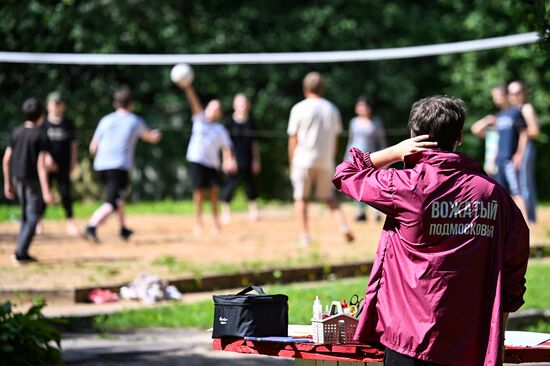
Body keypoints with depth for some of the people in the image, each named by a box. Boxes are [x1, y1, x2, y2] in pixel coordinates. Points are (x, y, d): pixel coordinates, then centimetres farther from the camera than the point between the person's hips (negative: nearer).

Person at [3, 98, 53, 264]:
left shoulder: (16, 132, 3)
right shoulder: (41, 136, -13)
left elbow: (6, 160, 4)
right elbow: (41, 164, -19)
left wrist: (7, 183, 13)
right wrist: (46, 191, -21)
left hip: (17, 178, 6)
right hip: (33, 180, -6)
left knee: (26, 215, 19)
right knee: (32, 217, 2)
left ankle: (22, 252, 16)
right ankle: (20, 252, -9)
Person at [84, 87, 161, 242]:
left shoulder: (106, 120, 10)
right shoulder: (135, 121, 7)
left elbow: (93, 148, 7)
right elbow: (152, 138, 27)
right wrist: (156, 135, 50)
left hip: (101, 165, 5)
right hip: (120, 167, -5)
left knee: (117, 196, 25)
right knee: (111, 203, -13)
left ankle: (123, 229, 34)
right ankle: (92, 226, -35)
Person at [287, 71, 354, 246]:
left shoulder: (299, 109, -6)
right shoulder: (332, 109, 6)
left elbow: (293, 139, -3)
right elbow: (335, 139, 9)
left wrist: (292, 163, 6)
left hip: (304, 160, -4)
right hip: (325, 161, 4)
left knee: (301, 198, 5)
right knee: (328, 197, 14)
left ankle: (305, 236, -1)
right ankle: (344, 226, -6)